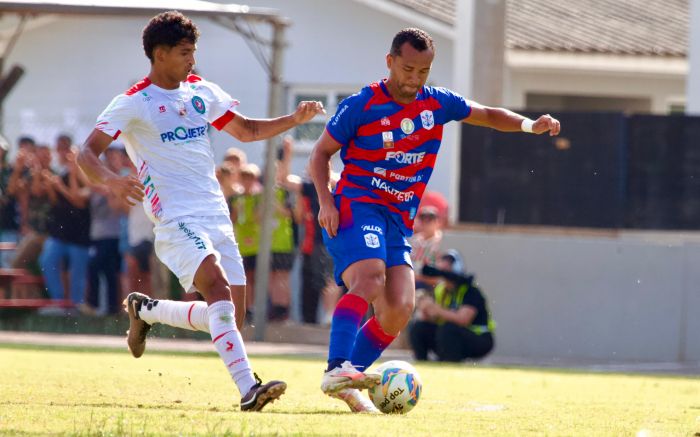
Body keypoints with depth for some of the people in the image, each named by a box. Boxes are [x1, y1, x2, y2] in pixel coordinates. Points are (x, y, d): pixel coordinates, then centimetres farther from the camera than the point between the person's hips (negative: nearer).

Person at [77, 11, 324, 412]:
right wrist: (111, 180, -30)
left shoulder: (202, 92, 14)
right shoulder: (133, 103, -4)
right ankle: (248, 388, -36)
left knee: (229, 317, 3)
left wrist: (294, 120, 8)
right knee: (219, 287, -28)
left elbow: (246, 130, 24)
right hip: (176, 218, -7)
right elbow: (87, 153, -8)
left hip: (216, 216, 7)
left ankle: (145, 310, 28)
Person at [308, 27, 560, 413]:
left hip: (398, 220, 6)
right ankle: (337, 369, -41)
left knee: (399, 309, -8)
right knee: (370, 278, -31)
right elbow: (321, 153, 2)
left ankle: (346, 386, 0)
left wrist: (529, 125, 2)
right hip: (356, 206, -6)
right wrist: (325, 201, -13)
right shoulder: (361, 105, -4)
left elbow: (488, 115, 20)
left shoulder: (436, 103, 10)